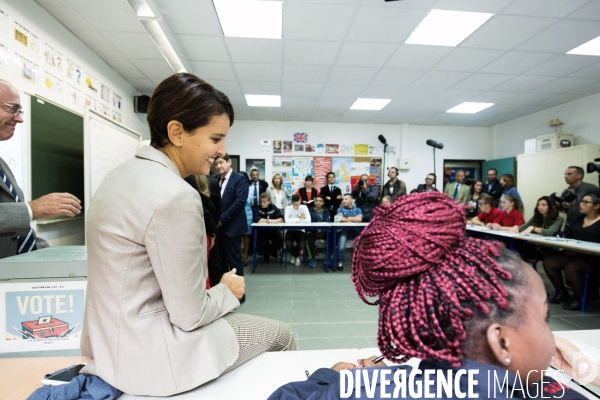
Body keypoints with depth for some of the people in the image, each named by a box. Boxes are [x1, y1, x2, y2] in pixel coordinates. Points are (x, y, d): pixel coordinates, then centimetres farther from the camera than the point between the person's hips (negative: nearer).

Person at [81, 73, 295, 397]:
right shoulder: (176, 196, -28)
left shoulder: (124, 174, 2)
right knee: (280, 335, 8)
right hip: (147, 355, -9)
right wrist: (228, 291, -3)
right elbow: (189, 315, -22)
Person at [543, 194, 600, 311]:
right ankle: (562, 292, 2)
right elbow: (567, 237, 12)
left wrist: (579, 252, -24)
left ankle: (578, 299, -10)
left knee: (570, 267, -33)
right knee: (548, 262, -15)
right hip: (573, 254, 6)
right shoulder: (578, 219, 14)